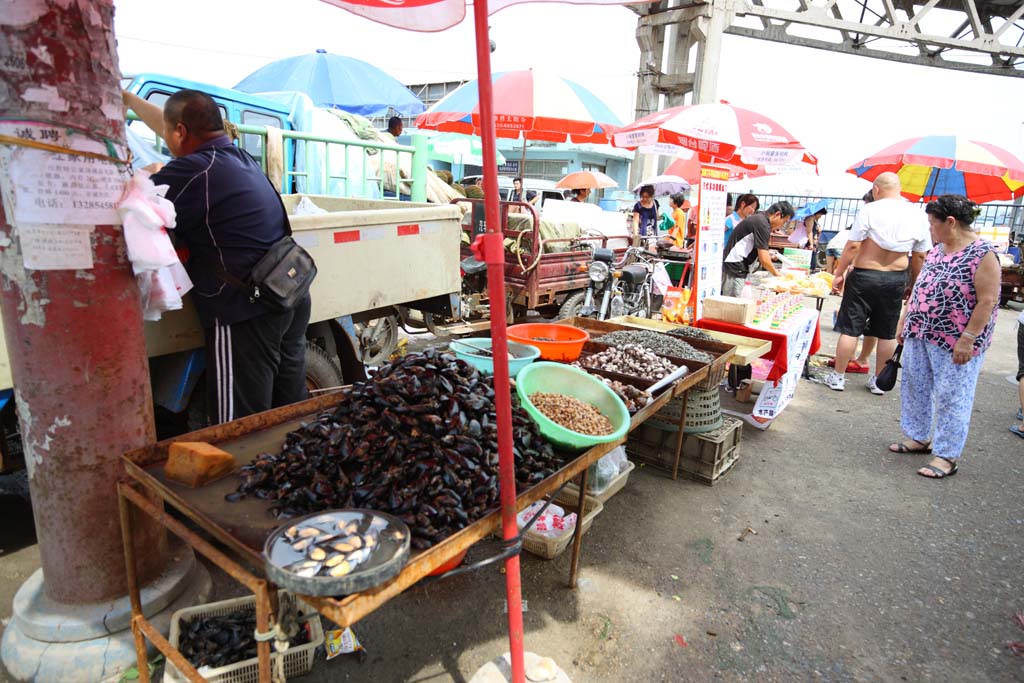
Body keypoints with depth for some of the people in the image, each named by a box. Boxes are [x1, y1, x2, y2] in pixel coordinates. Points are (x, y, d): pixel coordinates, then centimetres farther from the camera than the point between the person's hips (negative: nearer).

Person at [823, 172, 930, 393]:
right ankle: (878, 380, 24)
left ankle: (837, 377, 11)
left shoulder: (870, 210, -10)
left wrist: (839, 274, -6)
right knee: (887, 333, 13)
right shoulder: (918, 215, 3)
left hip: (864, 275, -4)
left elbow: (853, 246, -14)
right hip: (896, 279, 4)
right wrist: (912, 284, 16)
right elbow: (920, 257, 7)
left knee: (850, 329, 4)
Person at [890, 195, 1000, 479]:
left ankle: (947, 456, 12)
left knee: (951, 397, 1)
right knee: (914, 388, 16)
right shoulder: (938, 249, 8)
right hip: (919, 335, 8)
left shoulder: (983, 254, -15)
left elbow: (987, 301, -18)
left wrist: (967, 339, -20)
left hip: (955, 344, -8)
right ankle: (918, 437, 32)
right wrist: (904, 321, 14)